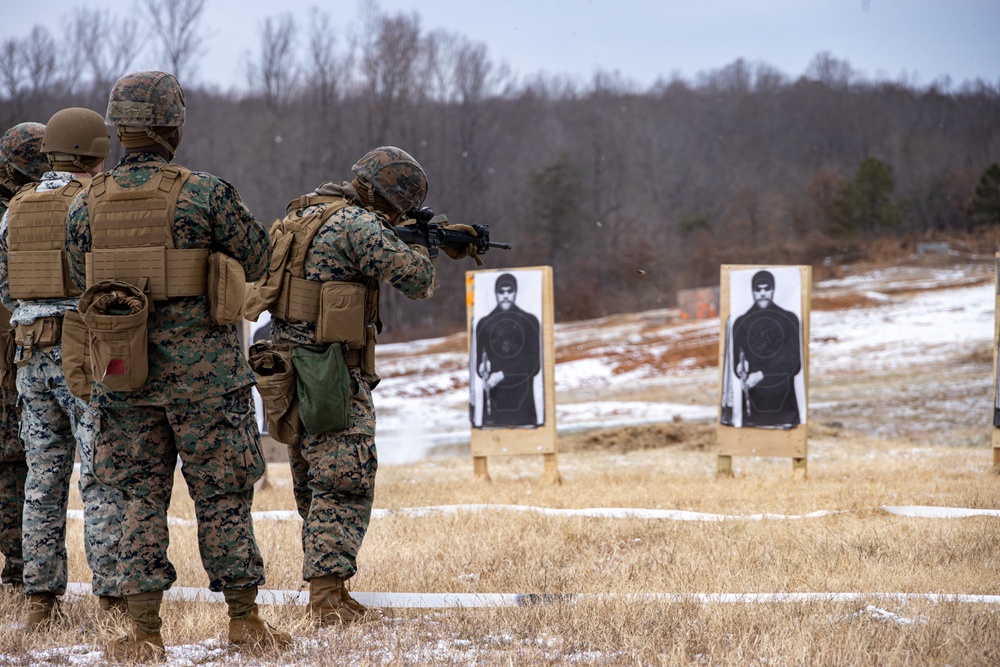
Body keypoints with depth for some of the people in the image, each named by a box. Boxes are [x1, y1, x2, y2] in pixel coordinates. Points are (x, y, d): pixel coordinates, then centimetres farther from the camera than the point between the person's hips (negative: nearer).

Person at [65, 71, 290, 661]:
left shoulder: (86, 205, 2)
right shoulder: (205, 193, -10)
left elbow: (84, 282, 9)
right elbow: (256, 259, 2)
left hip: (122, 370, 3)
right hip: (201, 368, -3)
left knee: (141, 496, 9)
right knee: (222, 492, 6)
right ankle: (244, 618, 12)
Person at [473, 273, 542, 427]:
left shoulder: (530, 322, 6)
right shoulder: (484, 324, 12)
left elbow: (533, 365, 1)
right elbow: (479, 364, 13)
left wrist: (502, 375, -9)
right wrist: (485, 372, -12)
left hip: (522, 400, -1)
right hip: (493, 403, 1)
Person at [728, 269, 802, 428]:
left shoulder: (789, 320, 5)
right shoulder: (741, 323, 9)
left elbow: (793, 363, -1)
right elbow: (737, 364, 6)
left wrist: (761, 375, -12)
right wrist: (743, 370, -19)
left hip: (784, 402, -1)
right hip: (752, 402, 1)